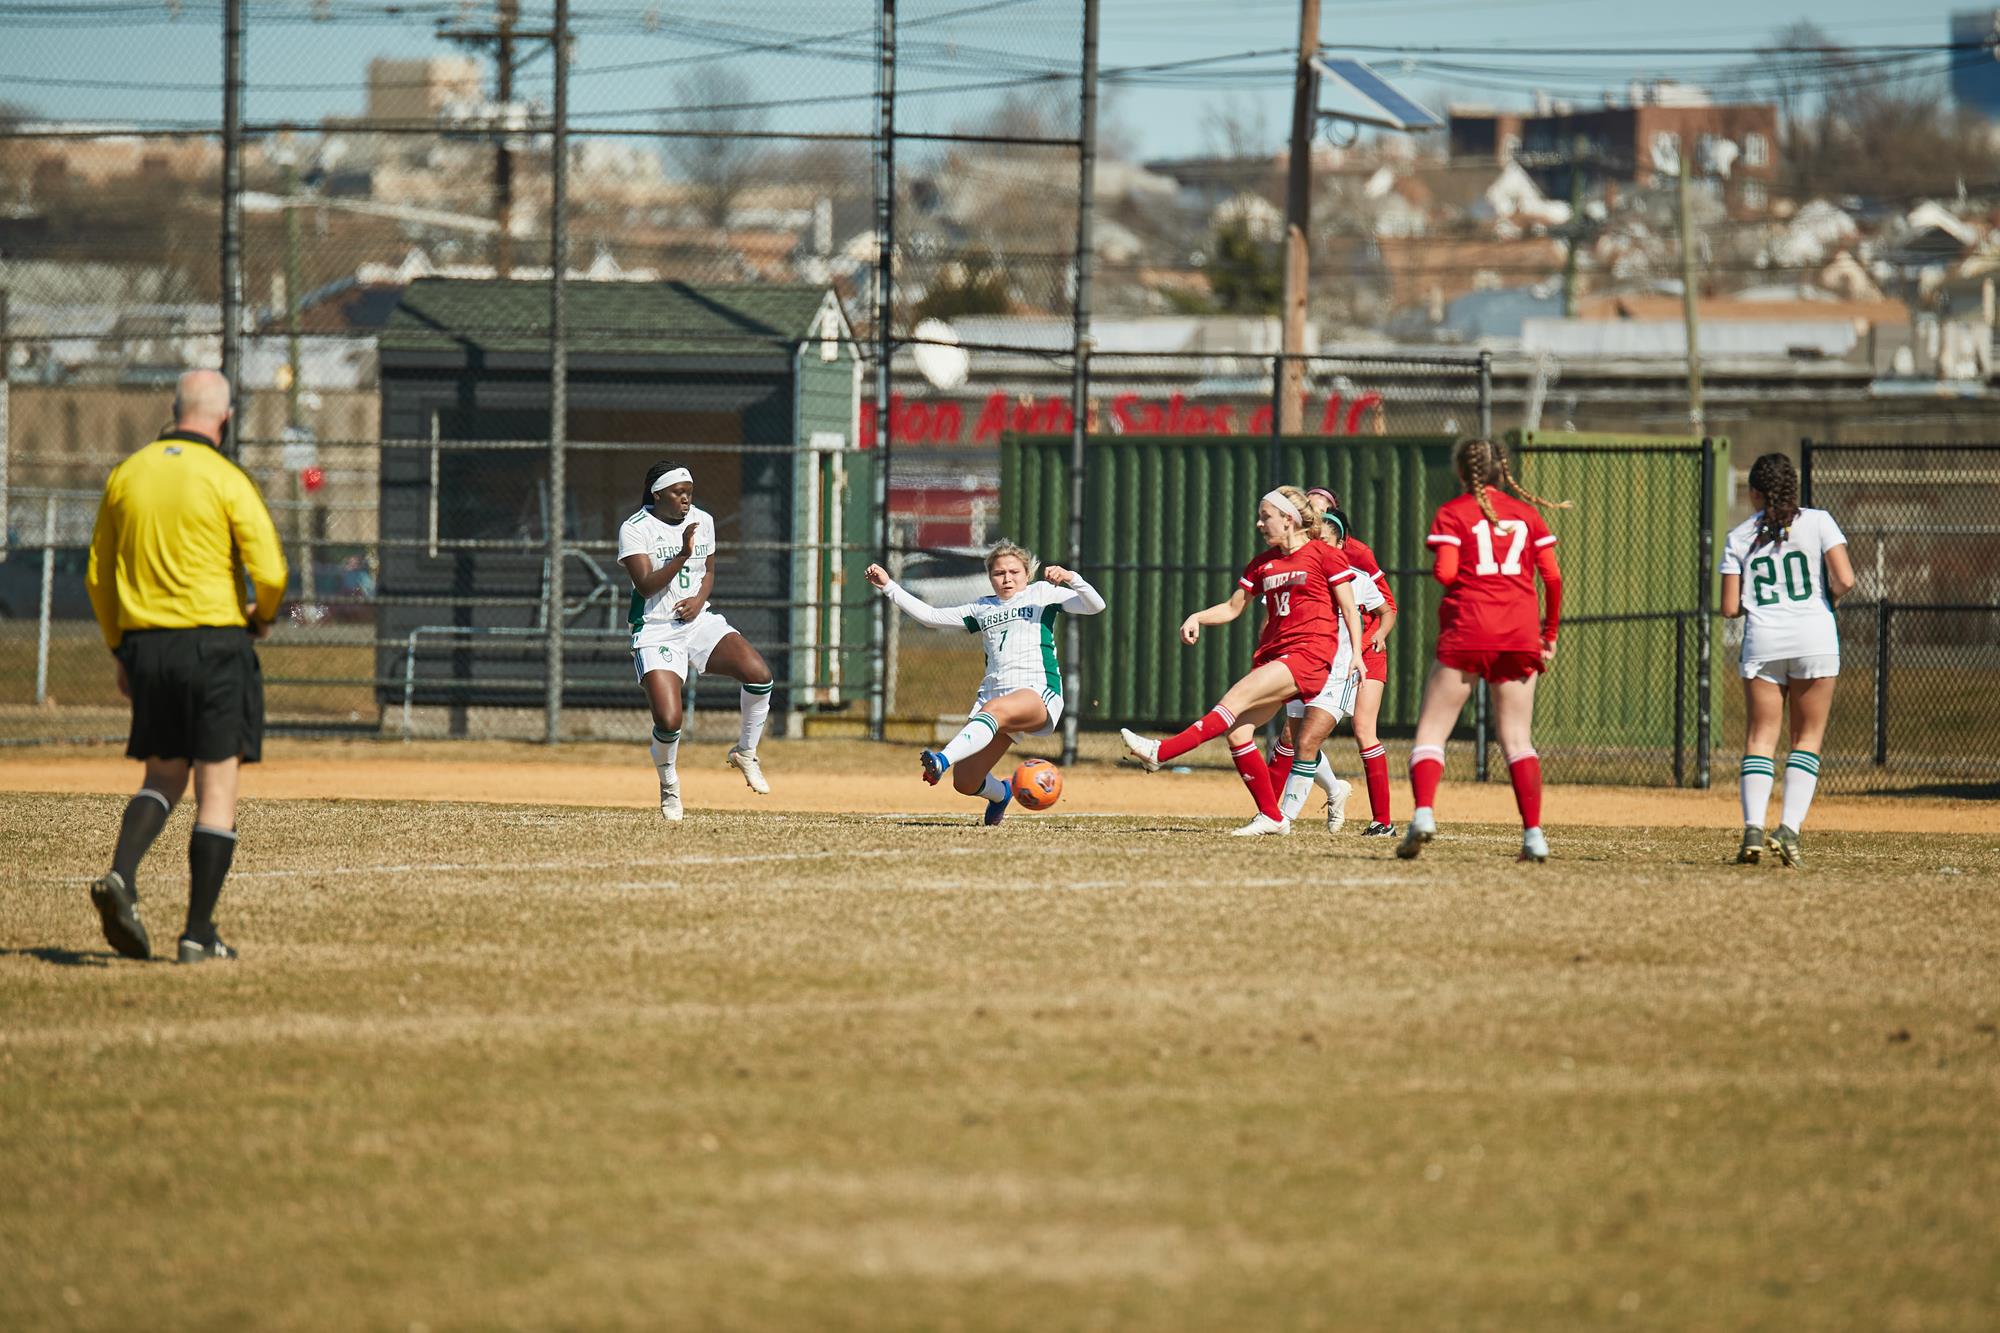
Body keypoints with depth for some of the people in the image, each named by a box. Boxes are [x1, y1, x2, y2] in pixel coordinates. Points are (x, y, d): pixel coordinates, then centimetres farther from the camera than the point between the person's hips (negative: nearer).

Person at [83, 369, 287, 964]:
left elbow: (98, 578, 11)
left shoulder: (126, 475, 7)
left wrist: (120, 651, 20)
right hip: (215, 642, -5)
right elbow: (270, 572, -14)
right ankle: (199, 934, 0)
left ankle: (120, 877, -11)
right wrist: (262, 617, 8)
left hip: (145, 645, 5)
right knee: (217, 789, 2)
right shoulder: (226, 479, -8)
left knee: (162, 776, 16)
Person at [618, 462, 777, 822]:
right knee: (668, 721, -18)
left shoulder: (702, 521, 7)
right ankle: (669, 785, 15)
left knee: (759, 673, -22)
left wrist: (699, 599, -1)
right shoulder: (635, 529, -8)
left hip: (699, 621, 4)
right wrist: (682, 556, -28)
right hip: (656, 631, -4)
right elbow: (646, 585, -17)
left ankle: (745, 753, 3)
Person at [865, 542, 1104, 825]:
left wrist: (1070, 578, -16)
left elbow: (1094, 605, 3)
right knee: (964, 783, -4)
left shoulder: (1042, 594, 13)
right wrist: (888, 586, 21)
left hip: (1039, 695, -5)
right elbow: (929, 616, 26)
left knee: (994, 709, -40)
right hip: (994, 693, 5)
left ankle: (943, 760, -60)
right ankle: (1000, 792, 31)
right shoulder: (982, 609, 25)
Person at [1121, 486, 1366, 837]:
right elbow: (1232, 607, 22)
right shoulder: (1263, 563, 17)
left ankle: (1160, 753, -29)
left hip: (1310, 654, -7)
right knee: (1238, 731, -7)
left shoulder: (1324, 555, -1)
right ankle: (1272, 817, 2)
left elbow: (1349, 609, 0)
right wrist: (1197, 618, 5)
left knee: (1236, 697, -22)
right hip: (1272, 654, 7)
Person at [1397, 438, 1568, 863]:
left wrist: (1435, 572, 14)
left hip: (1466, 631, -3)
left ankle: (1423, 812, -20)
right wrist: (1550, 632, 15)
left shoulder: (1452, 513, 3)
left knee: (1432, 730, 2)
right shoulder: (1526, 512, 12)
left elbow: (1445, 572, -10)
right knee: (1517, 738, 7)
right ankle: (1533, 833, -5)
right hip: (1520, 634, 3)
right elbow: (1552, 577, 6)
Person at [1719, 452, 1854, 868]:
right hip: (1815, 637, -1)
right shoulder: (1817, 522, 1)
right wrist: (1829, 597, 13)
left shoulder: (1741, 537, 6)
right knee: (1807, 738, 8)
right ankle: (1790, 829, -6)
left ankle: (1753, 828, -12)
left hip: (1762, 641, 1)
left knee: (1760, 739, 5)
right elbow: (1845, 580, -9)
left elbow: (1730, 608, 2)